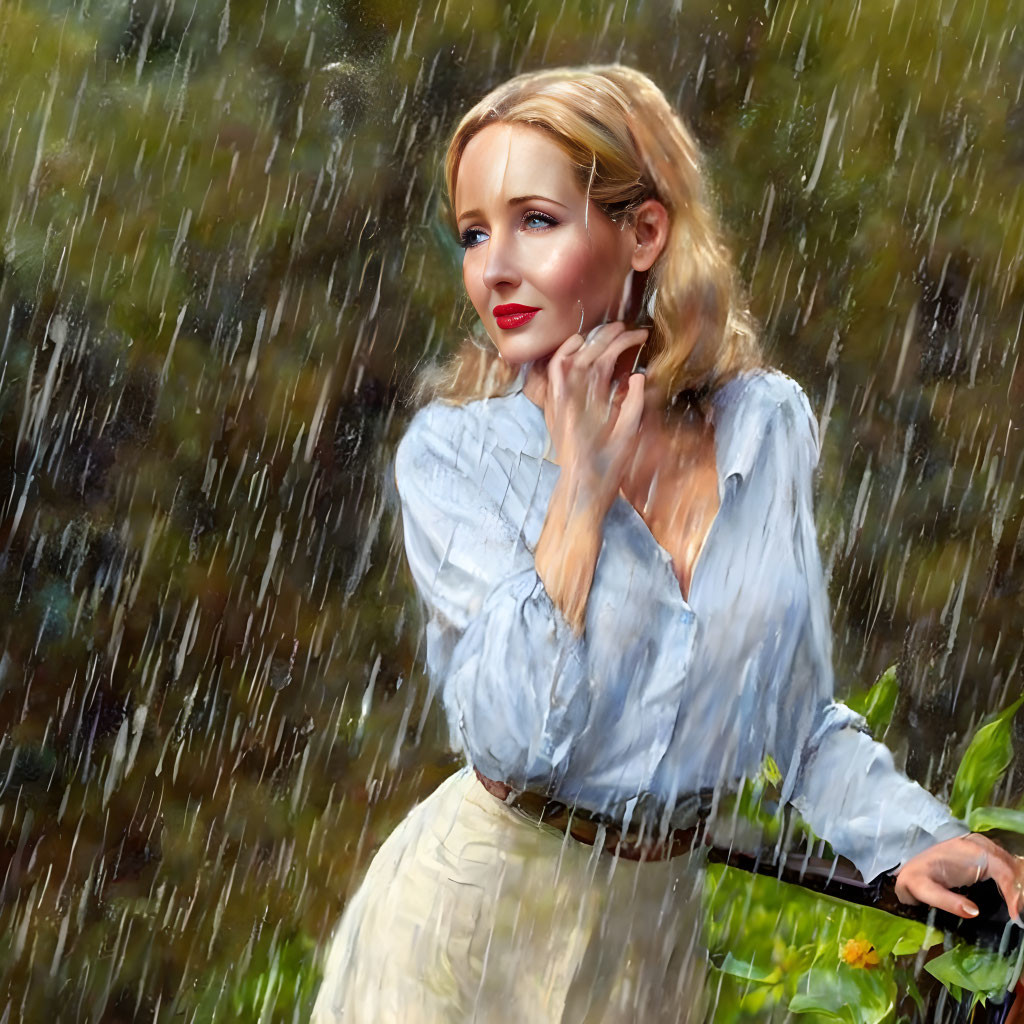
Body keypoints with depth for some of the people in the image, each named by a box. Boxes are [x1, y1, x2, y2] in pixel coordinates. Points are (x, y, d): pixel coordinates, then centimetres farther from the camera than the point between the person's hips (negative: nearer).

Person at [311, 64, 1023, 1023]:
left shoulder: (768, 424, -4)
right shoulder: (453, 451, -14)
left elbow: (796, 705, 8)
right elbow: (515, 738, -24)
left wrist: (906, 834, -6)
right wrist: (581, 486, -23)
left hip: (656, 923, 4)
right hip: (476, 910, -3)